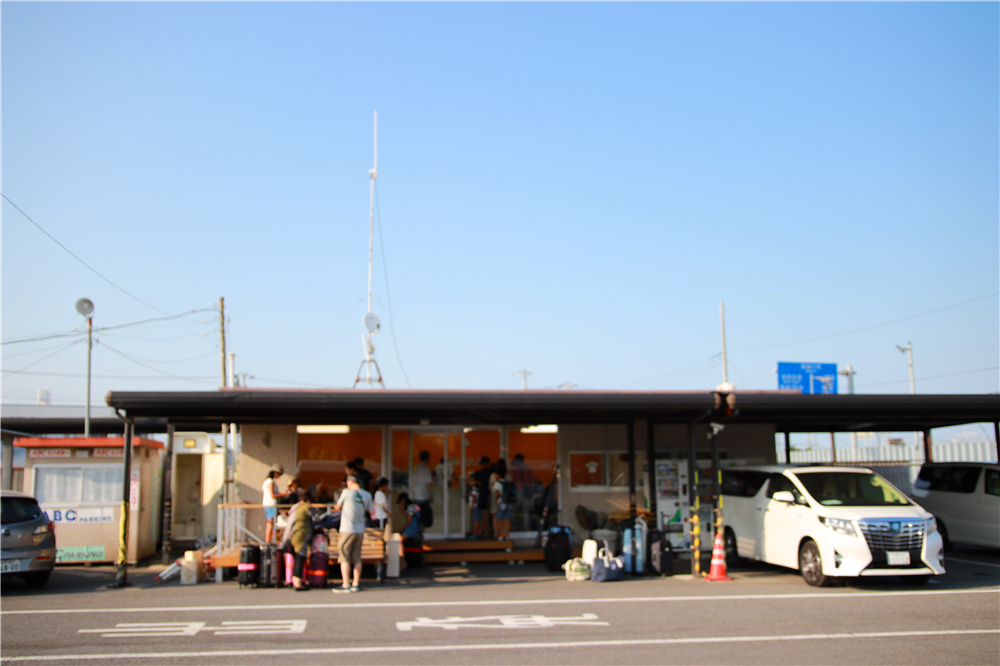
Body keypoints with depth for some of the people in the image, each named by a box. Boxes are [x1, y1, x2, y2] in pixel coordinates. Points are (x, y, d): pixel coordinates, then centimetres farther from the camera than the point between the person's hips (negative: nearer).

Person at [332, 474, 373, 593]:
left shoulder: (347, 492, -8)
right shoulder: (367, 495, 3)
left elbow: (337, 507, 6)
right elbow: (370, 511, 13)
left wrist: (336, 508, 29)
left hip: (347, 530, -5)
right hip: (360, 531, 5)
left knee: (344, 557, 1)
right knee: (357, 558, 11)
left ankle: (346, 585, -2)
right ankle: (356, 584, 13)